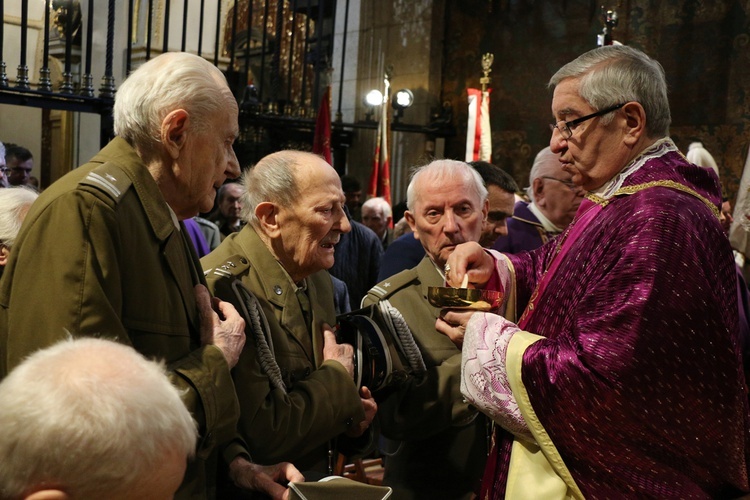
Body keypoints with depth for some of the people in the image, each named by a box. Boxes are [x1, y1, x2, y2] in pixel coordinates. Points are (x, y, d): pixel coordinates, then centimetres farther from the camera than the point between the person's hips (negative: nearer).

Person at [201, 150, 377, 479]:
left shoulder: (318, 281, 6)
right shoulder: (223, 288, -22)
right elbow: (260, 436, -25)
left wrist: (350, 409, -2)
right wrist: (338, 376, -11)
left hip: (318, 475, 7)